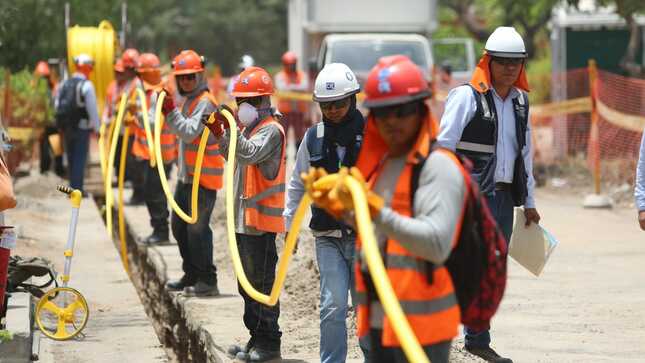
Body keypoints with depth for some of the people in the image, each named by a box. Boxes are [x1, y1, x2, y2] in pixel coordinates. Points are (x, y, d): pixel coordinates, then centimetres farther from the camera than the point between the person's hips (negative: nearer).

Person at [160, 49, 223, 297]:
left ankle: (207, 281, -3)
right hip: (187, 175, 10)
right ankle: (191, 276, 26)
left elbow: (189, 133, -26)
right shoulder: (189, 100, 17)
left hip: (203, 177, -10)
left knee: (197, 228, -9)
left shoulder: (205, 102, -15)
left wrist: (170, 111, -26)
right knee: (179, 225, 16)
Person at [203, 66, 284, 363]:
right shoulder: (249, 128, 18)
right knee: (247, 282, 15)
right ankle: (256, 338, 23)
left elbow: (250, 154, -27)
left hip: (260, 219, -10)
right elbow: (235, 158, 25)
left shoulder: (271, 130, -13)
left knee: (261, 282, -6)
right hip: (244, 217, 10)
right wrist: (220, 136, 12)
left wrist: (230, 130, -35)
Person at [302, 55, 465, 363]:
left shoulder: (439, 167, -14)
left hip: (420, 324, -9)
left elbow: (437, 243, -26)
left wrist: (373, 206, -30)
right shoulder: (382, 162, 13)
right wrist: (334, 204, 10)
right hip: (380, 319, 9)